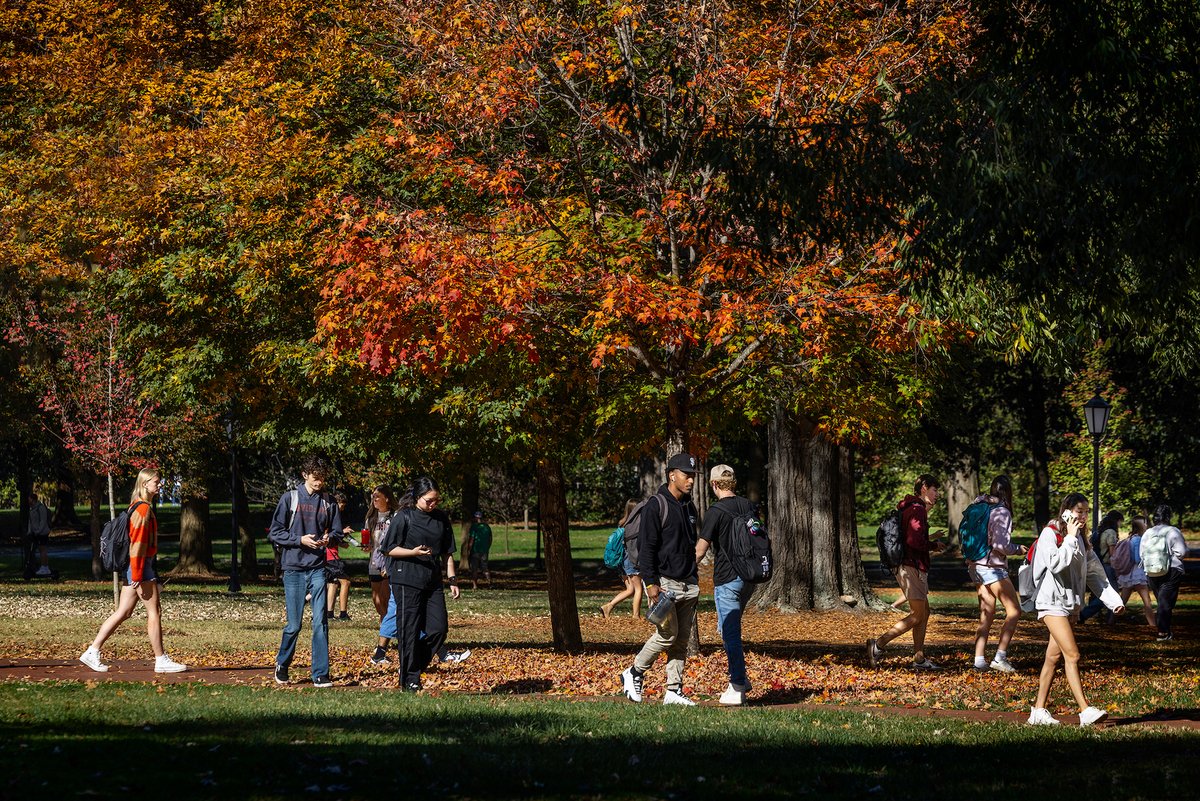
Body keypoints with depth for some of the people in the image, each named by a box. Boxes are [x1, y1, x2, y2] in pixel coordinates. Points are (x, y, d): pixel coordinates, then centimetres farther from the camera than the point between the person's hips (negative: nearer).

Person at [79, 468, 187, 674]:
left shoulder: (138, 506, 17)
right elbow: (137, 542, -19)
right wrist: (137, 576, -22)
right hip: (140, 565, -10)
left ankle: (93, 652, 8)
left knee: (123, 612, 9)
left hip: (134, 567, 10)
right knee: (154, 612, -4)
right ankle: (161, 660, 1)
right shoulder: (143, 508, -14)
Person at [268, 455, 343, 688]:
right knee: (294, 625, 0)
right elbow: (275, 533, 0)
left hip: (318, 568, 2)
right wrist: (300, 540, -13)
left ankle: (320, 674, -1)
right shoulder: (290, 499, 0)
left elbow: (337, 531, 15)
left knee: (320, 621, -5)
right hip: (294, 568, -2)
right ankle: (282, 664, 24)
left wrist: (329, 538, -8)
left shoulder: (328, 503, 8)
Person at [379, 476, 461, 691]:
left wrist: (452, 579, 11)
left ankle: (413, 667, 15)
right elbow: (390, 549, -6)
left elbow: (447, 552, 17)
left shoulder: (441, 519, 11)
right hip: (406, 581, -6)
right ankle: (409, 680, 3)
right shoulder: (404, 517, -6)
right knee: (409, 631, -4)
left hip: (432, 582, 6)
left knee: (438, 628, -2)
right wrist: (414, 552, -20)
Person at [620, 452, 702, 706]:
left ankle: (674, 691, 8)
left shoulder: (689, 507, 15)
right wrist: (650, 582, -19)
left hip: (687, 584, 7)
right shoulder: (656, 507, -10)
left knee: (682, 638, 5)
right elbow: (646, 547, -13)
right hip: (664, 582, -7)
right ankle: (634, 673, 7)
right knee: (667, 633, -11)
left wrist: (695, 578, 22)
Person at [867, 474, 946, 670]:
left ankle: (919, 658, 14)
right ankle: (878, 644, -9)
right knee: (917, 615, -8)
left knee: (924, 612, 13)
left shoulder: (908, 509, 17)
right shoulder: (917, 510, -14)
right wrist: (934, 546, -9)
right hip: (912, 567, -11)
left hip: (909, 566, 11)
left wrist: (929, 538, 16)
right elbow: (914, 541, -24)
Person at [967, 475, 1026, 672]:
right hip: (993, 568, -8)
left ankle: (979, 659, 7)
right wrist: (1018, 549, -3)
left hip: (975, 566, 8)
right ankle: (1000, 657, -6)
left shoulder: (979, 507, 7)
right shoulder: (1001, 512, -14)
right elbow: (1001, 546, -20)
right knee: (1014, 611, 1)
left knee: (986, 614, 13)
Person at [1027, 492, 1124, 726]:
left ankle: (1039, 711, 12)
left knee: (1054, 657, 8)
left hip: (1070, 602, 7)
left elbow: (1095, 573, 13)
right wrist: (1070, 539, -15)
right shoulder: (1050, 534, -7)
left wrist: (1113, 600, 5)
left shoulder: (1081, 540, 15)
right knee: (1072, 655, -15)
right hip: (1052, 601, -7)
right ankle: (1085, 711, -21)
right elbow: (1055, 564, -20)